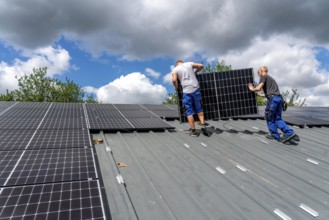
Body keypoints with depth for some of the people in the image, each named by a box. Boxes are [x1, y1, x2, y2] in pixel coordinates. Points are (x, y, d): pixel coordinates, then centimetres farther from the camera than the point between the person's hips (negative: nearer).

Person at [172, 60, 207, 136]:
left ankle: (193, 130, 4)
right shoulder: (189, 63, 12)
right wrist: (195, 72, 23)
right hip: (196, 89, 2)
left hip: (186, 91, -2)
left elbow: (174, 80, -11)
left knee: (189, 111, 4)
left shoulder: (175, 69, 5)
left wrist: (176, 87, 8)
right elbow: (201, 66, 8)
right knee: (199, 109, 14)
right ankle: (203, 125, 0)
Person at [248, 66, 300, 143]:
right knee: (277, 118, 10)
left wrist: (252, 89, 11)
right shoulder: (270, 78, 31)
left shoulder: (263, 76, 4)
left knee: (269, 118, 6)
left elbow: (259, 88, -10)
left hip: (273, 99, -8)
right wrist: (259, 94, 44)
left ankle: (275, 135, 13)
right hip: (279, 98, 8)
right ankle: (290, 133, -4)